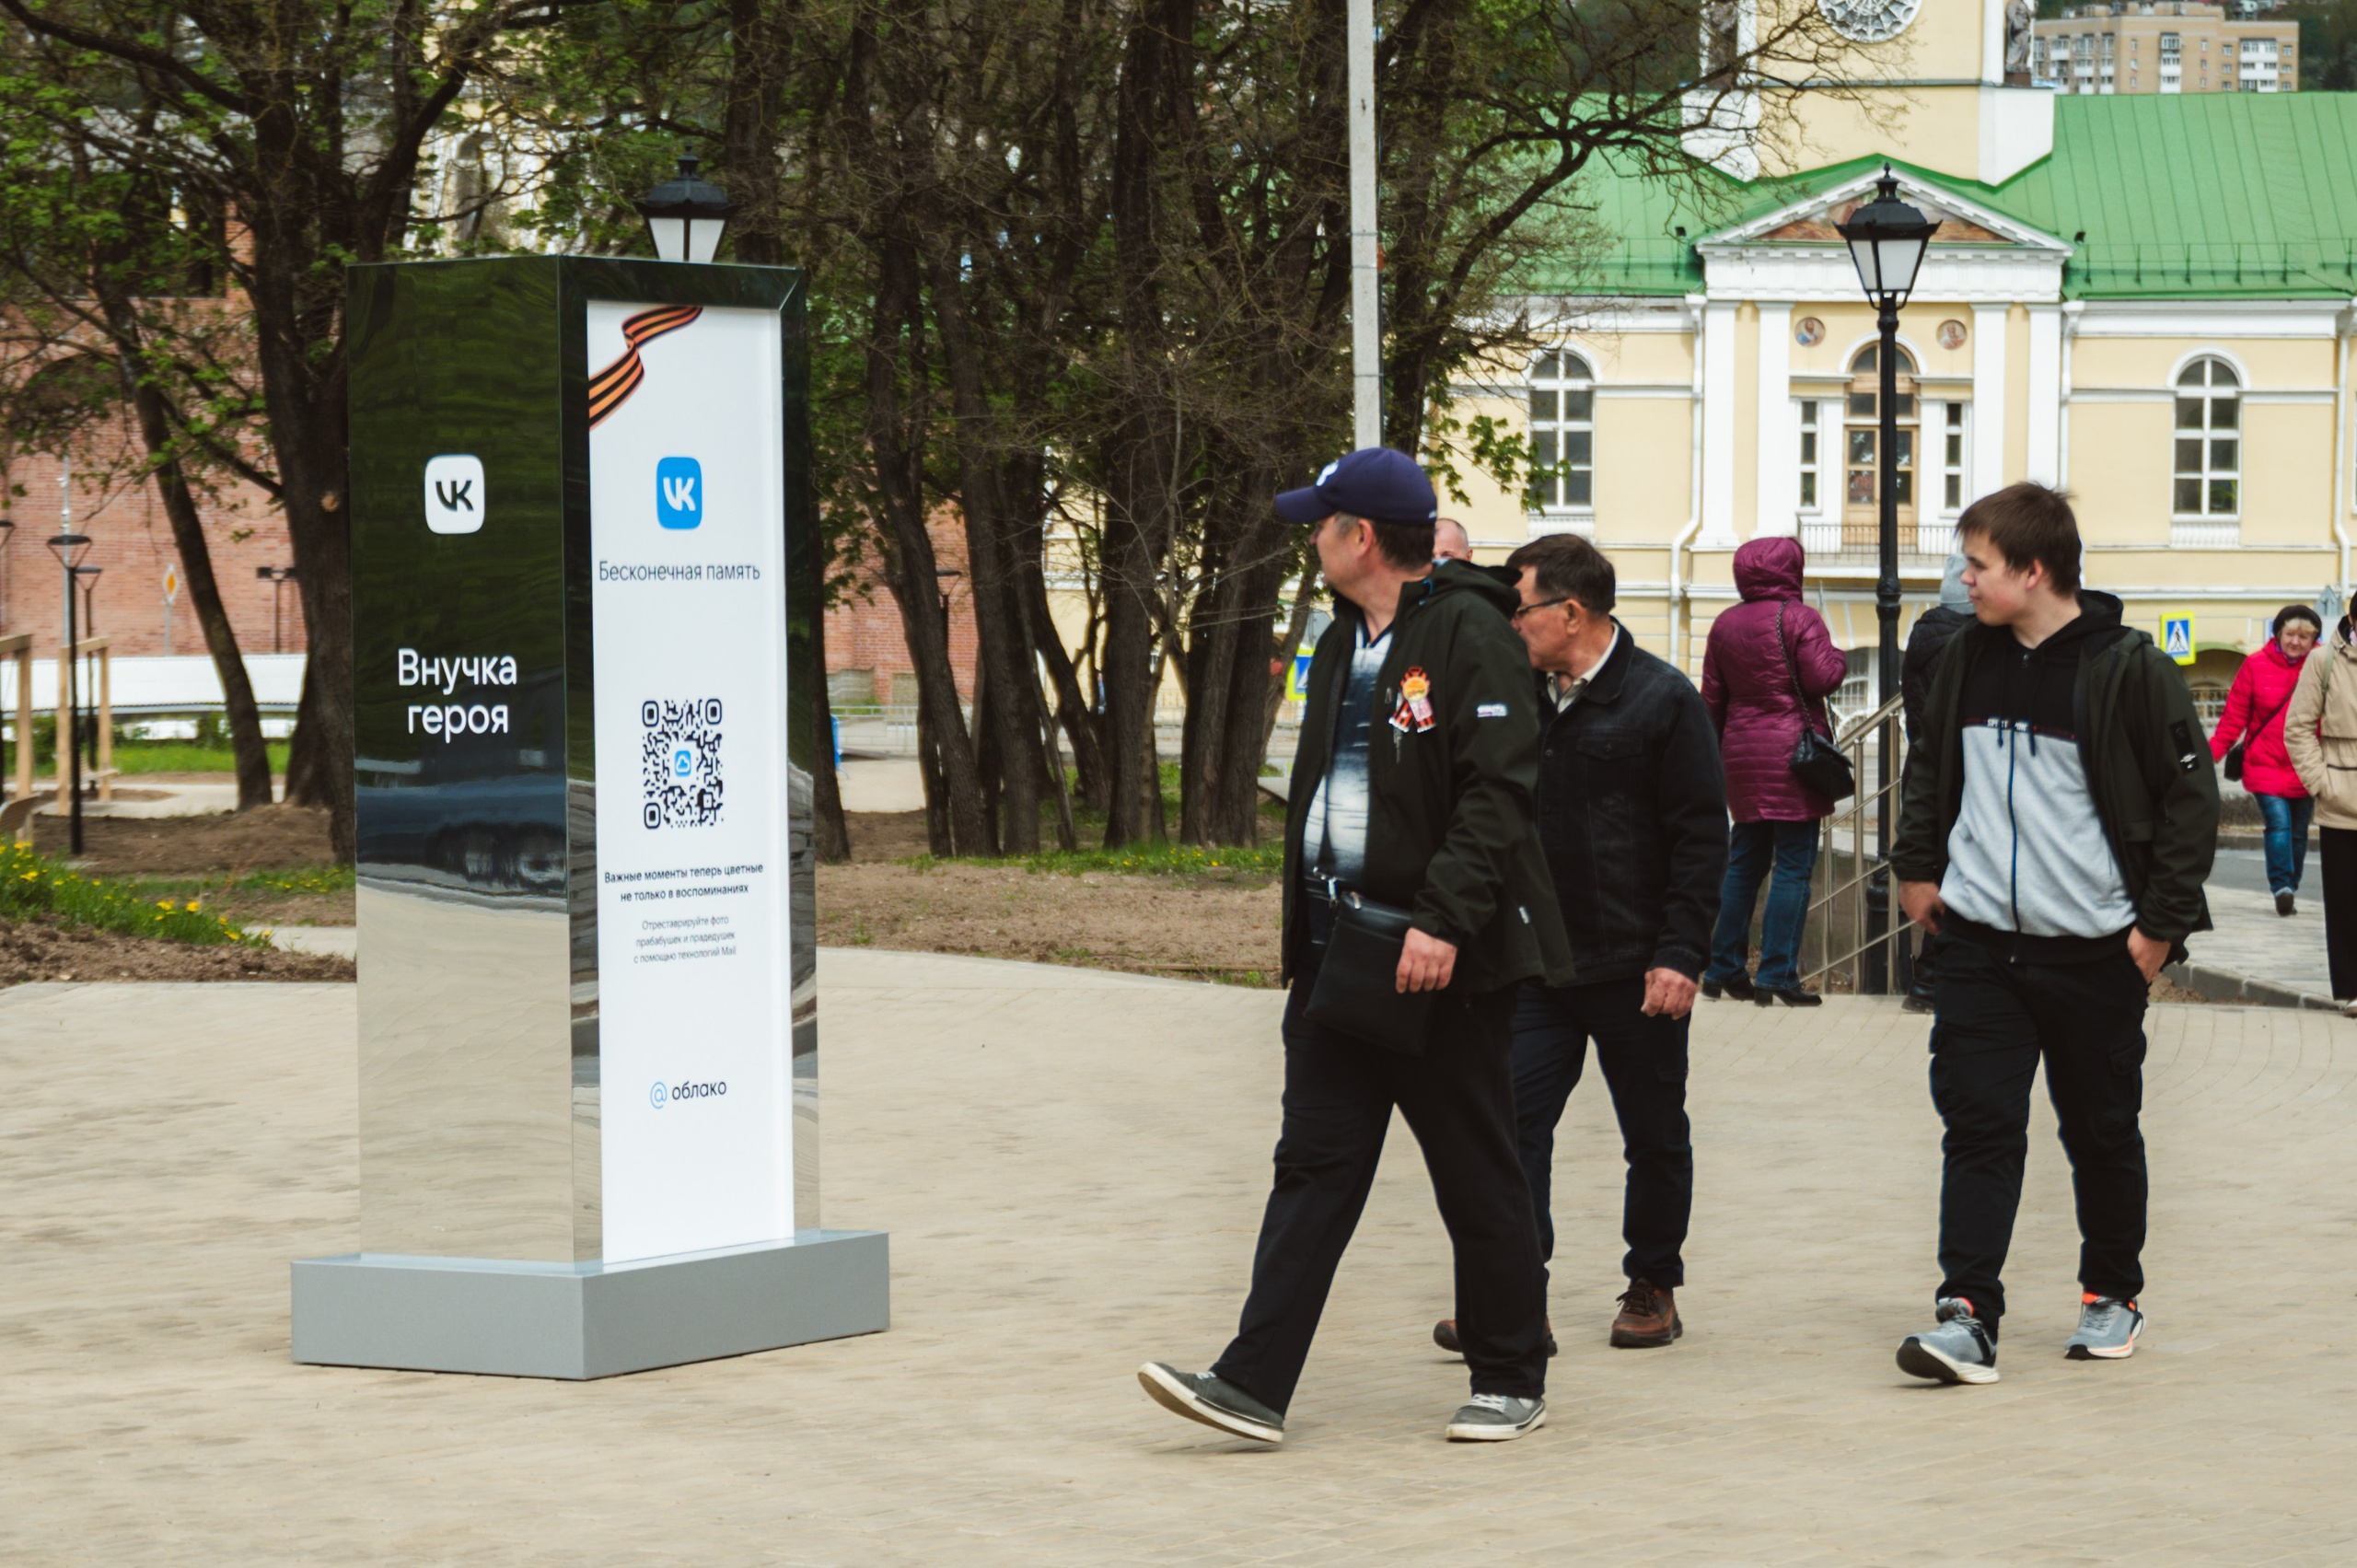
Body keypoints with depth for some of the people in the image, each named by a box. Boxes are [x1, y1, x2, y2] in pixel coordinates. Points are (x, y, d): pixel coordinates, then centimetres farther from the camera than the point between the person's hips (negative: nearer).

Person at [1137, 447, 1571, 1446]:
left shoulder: (1469, 634, -12)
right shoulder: (1342, 644, 16)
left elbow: (1499, 793, -19)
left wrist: (1442, 921, -25)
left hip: (1445, 958, -8)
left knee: (1479, 1178, 4)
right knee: (1314, 1166, 2)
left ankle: (1511, 1382, 16)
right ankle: (1255, 1383, -2)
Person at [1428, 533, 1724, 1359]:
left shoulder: (1663, 701, -7)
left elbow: (1702, 839, -9)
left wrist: (1681, 956, -14)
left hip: (1636, 972, -4)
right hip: (1538, 965, 5)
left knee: (1654, 1137, 7)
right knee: (1512, 1122, -6)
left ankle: (1653, 1287, 22)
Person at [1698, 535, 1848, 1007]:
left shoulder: (1724, 625, 10)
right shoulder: (1800, 619, -8)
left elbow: (1712, 698, 13)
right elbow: (1822, 676, -15)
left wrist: (1718, 750, 22)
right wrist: (1838, 658, 6)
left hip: (1742, 754, 6)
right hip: (1792, 753, -6)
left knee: (1744, 862, 16)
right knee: (1794, 865, -4)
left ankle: (1723, 968, 18)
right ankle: (1777, 976, -9)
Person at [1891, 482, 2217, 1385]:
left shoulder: (2126, 669, -11)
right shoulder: (1966, 660, 5)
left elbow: (2191, 797, -7)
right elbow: (1931, 764, 22)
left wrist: (2161, 923, -8)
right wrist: (1916, 865, 15)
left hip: (2095, 949, -3)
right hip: (1980, 940, 3)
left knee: (2102, 1132, 10)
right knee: (1979, 1125, -5)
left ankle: (2112, 1295, 27)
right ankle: (1966, 1314, -9)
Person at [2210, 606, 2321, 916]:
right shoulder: (2256, 666, -2)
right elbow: (2234, 716, -1)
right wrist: (2212, 752, -10)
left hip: (2304, 770, 2)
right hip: (2265, 765, -2)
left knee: (2298, 833, 9)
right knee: (2279, 824, -18)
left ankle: (2288, 891, 20)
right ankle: (2282, 887, -19)